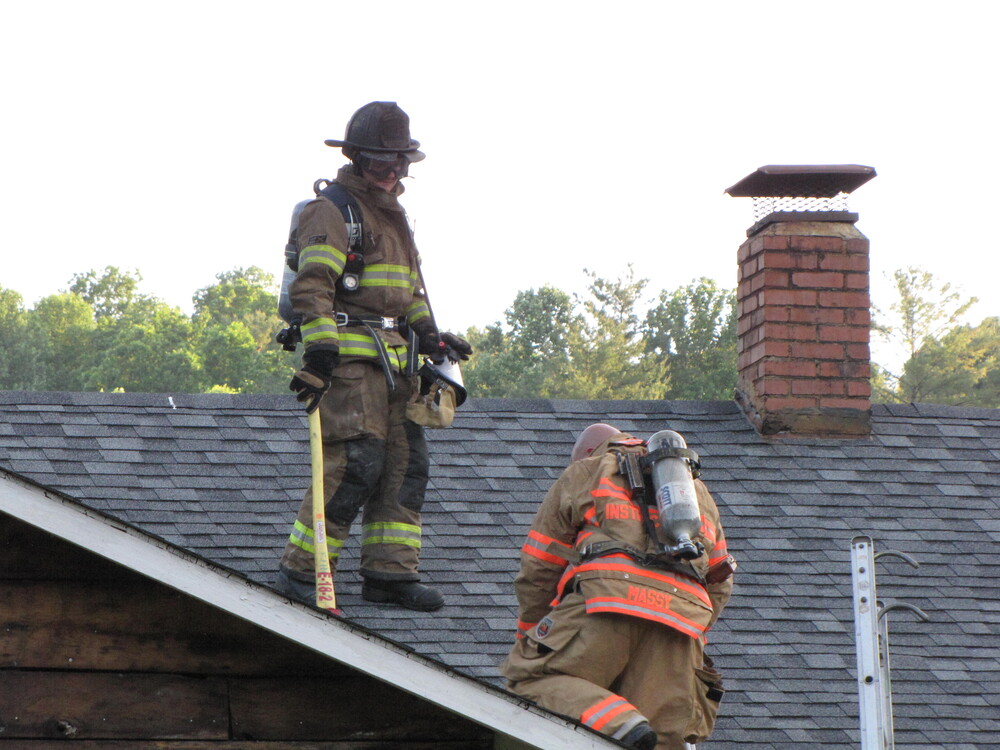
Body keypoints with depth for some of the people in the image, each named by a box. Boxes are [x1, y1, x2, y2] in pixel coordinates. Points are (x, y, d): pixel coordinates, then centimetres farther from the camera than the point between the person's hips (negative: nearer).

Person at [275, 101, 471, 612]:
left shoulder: (392, 214, 23)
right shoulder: (332, 211, -6)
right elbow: (312, 287, -16)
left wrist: (428, 334, 18)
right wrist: (321, 353, -25)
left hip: (391, 359, 9)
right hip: (348, 356, -9)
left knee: (406, 461, 4)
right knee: (357, 462, -15)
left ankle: (390, 572, 8)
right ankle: (300, 571, -8)